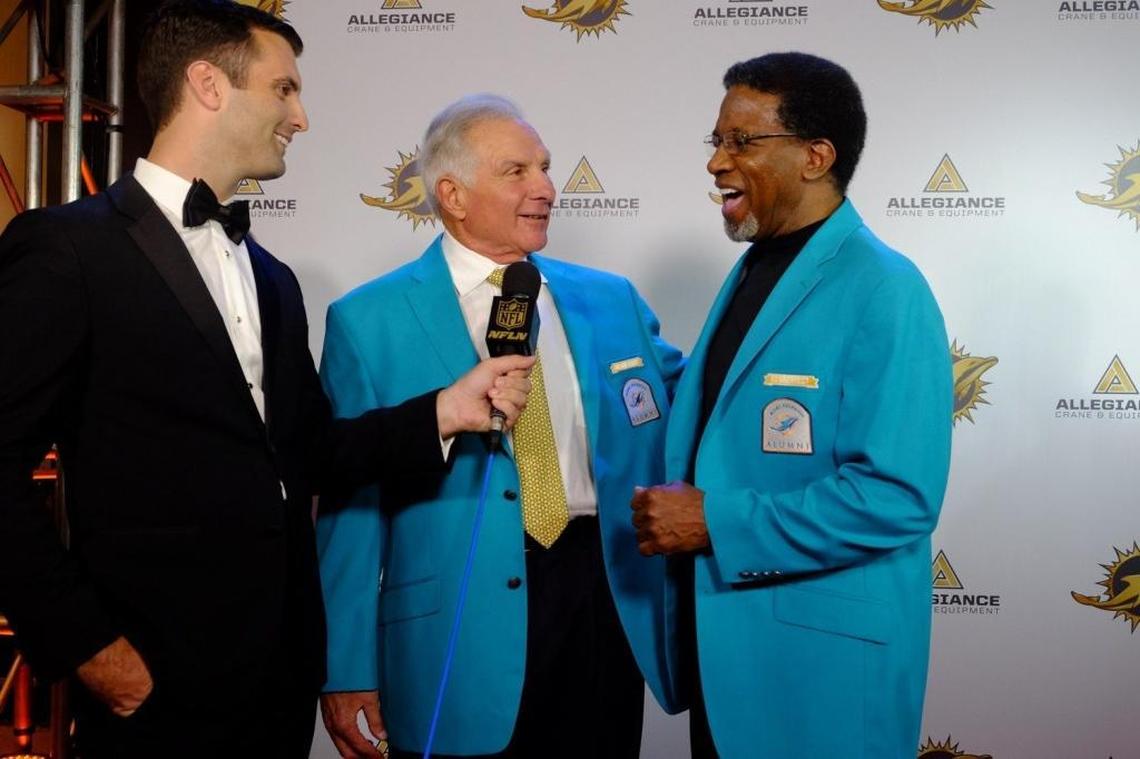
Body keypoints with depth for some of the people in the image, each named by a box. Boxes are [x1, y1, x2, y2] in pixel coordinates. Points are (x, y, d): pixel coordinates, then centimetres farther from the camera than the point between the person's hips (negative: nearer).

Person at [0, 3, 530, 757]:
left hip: (283, 665, 7)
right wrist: (84, 642, -13)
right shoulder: (65, 247, -8)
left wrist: (444, 412, 1)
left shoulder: (270, 276, 15)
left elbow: (302, 451, 13)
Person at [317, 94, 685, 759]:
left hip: (608, 611, 4)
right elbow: (351, 503, -3)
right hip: (458, 639, -3)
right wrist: (347, 671, -5)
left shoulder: (611, 301, 8)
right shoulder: (369, 322, -2)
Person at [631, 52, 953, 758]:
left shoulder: (883, 291, -17)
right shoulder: (752, 269, 11)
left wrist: (715, 521, -22)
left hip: (823, 657, -8)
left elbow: (898, 497, -24)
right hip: (723, 636, 8)